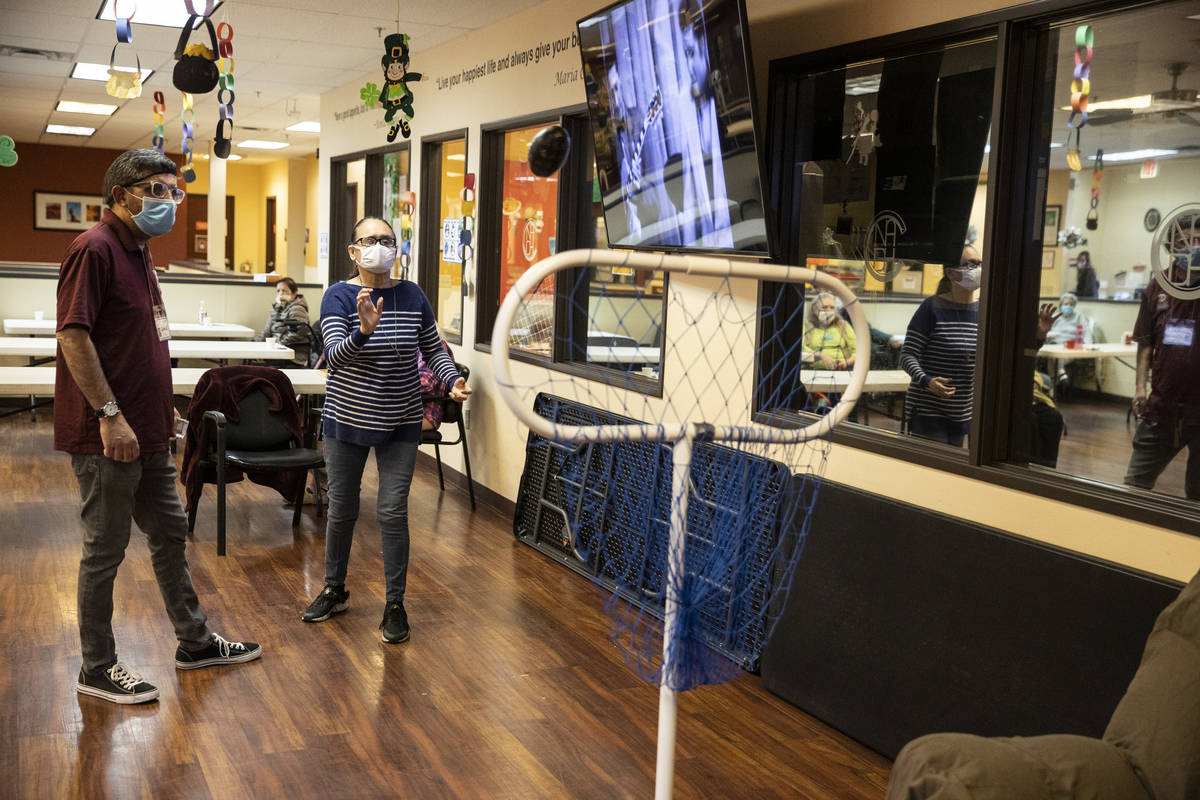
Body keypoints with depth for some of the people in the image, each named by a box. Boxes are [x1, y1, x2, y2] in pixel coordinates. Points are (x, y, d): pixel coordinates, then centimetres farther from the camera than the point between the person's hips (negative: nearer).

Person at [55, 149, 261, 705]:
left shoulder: (138, 251, 14)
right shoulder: (94, 248, -15)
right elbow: (72, 335, -22)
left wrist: (163, 406, 20)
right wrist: (110, 415, -23)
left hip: (148, 431, 10)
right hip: (107, 435, -10)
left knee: (169, 534, 18)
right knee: (105, 550, 3)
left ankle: (195, 642, 33)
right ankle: (97, 669, 19)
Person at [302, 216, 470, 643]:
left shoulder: (412, 295, -1)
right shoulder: (339, 295, -9)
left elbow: (434, 350, 6)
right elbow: (334, 354, -22)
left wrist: (453, 379, -13)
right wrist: (364, 331, -41)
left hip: (400, 422, 1)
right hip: (347, 418, -1)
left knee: (393, 512, 0)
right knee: (341, 509, 11)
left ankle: (395, 604, 11)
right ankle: (334, 591, 32)